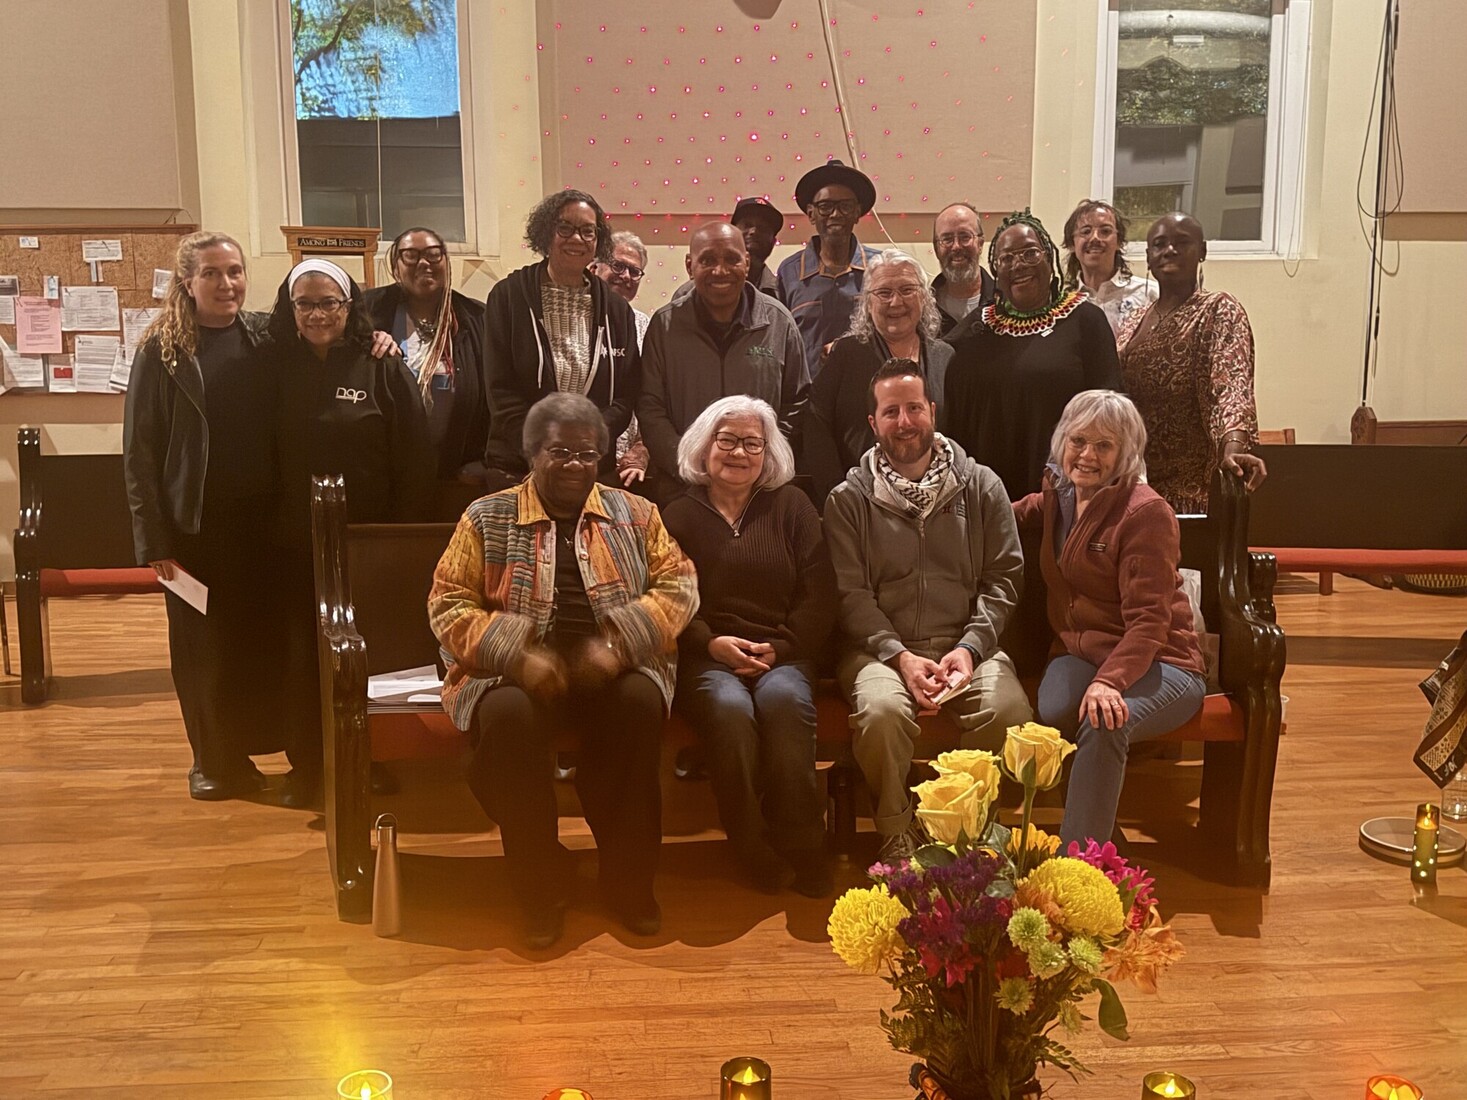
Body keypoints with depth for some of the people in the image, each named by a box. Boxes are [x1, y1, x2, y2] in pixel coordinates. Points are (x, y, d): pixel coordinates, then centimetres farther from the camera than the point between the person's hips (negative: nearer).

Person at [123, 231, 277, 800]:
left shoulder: (266, 337, 4)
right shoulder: (162, 348, -2)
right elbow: (139, 449, -3)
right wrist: (154, 538, -8)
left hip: (262, 518, 2)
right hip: (195, 523, -2)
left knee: (259, 636, 7)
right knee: (202, 643, 6)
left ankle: (249, 746, 23)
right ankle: (212, 759, 21)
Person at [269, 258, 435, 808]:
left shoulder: (383, 369, -4)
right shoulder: (278, 369, 4)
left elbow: (415, 459, -7)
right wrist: (268, 525, -1)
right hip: (295, 541, 2)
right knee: (301, 653, 7)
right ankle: (305, 766, 22)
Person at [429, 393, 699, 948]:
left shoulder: (635, 514, 14)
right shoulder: (487, 518, 10)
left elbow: (679, 584, 5)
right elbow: (447, 605, 2)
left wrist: (618, 643, -14)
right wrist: (519, 655, -15)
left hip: (613, 670, 1)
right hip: (518, 672, -1)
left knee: (639, 701, -32)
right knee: (508, 715, -34)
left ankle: (629, 880, -16)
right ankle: (540, 887, -17)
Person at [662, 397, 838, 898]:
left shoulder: (792, 507, 15)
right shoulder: (679, 514, 14)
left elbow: (818, 597, 7)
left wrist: (779, 648, -7)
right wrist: (711, 643, -12)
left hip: (783, 655, 1)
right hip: (706, 657, 0)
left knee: (784, 700, -34)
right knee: (729, 707, -34)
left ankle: (802, 851, -27)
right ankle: (754, 854, -23)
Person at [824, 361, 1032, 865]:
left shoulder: (981, 487, 10)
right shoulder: (849, 500, 6)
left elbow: (1004, 577, 5)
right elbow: (851, 594, -1)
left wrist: (969, 647, -10)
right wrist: (900, 656, -15)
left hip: (967, 642, 1)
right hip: (881, 646, -1)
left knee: (1008, 710, -29)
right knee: (881, 711, -34)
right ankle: (896, 832, -10)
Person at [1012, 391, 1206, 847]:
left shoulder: (1146, 513, -12)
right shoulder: (1059, 494, 10)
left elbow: (1149, 620, -19)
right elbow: (1016, 514, 38)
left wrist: (1110, 681, -33)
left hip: (1155, 664, -5)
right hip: (1081, 655, 5)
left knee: (1103, 723, -37)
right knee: (1047, 715, -32)